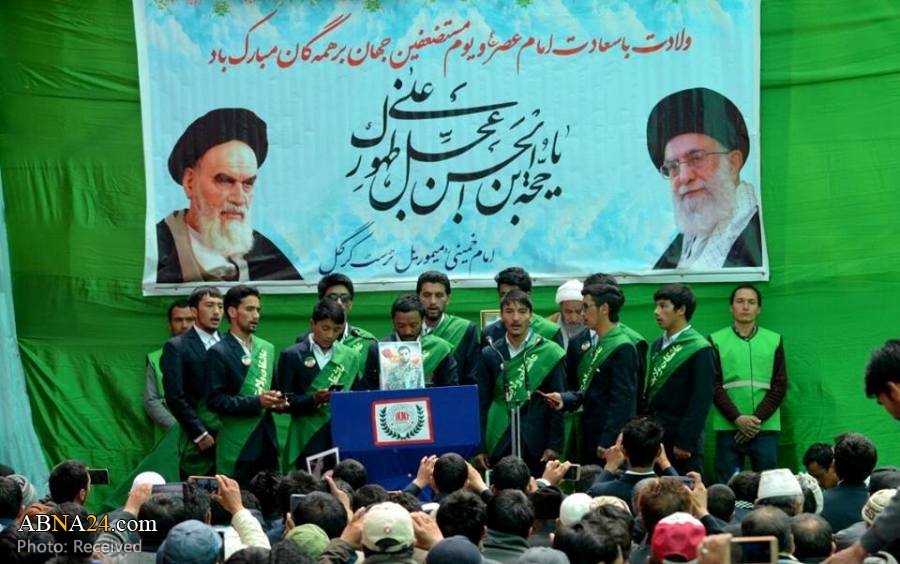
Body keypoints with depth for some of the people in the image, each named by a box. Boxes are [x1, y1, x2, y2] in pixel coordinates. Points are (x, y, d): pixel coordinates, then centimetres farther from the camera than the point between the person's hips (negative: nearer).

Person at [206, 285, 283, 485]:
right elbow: (216, 400, -12)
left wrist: (277, 401, 0)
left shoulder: (267, 348, 15)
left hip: (267, 440, 6)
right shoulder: (218, 353, -5)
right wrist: (255, 402, -19)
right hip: (237, 446, -6)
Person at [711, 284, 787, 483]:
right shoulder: (716, 341, 7)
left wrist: (757, 419, -8)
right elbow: (714, 386, 0)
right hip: (727, 429, -1)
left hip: (766, 429, 1)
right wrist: (737, 418, -12)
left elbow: (779, 386, 4)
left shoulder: (774, 341, 10)